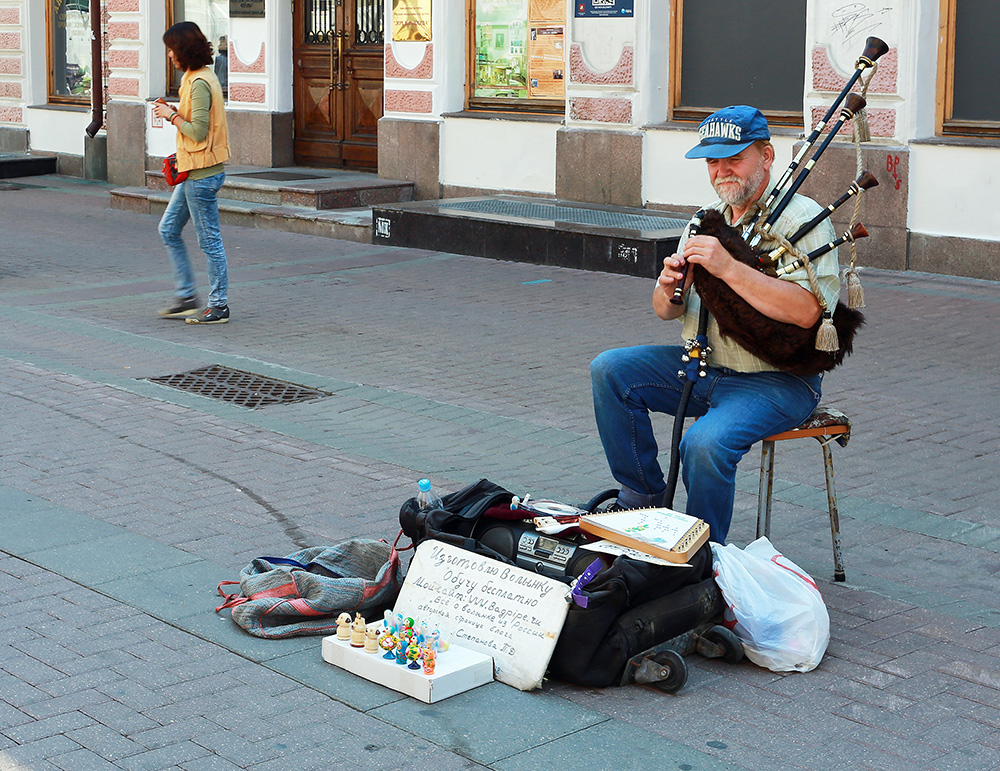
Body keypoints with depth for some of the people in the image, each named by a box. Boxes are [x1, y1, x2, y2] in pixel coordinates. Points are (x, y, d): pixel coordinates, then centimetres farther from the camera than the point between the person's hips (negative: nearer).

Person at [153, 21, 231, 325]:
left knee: (209, 239, -2)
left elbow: (198, 131, -23)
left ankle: (218, 306, 6)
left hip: (202, 173, -11)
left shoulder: (199, 83, -18)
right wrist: (175, 113, 8)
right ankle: (186, 297, 20)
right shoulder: (198, 77, 14)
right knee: (168, 230, 15)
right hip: (193, 171, 11)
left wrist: (172, 116, -10)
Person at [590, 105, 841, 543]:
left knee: (705, 442, -32)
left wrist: (729, 269, -30)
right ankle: (643, 498, 3)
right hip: (702, 365, 7)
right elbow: (666, 312, 12)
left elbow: (805, 311, -27)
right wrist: (670, 289, -13)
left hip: (776, 380, -7)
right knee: (610, 370, -8)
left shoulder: (802, 219, -11)